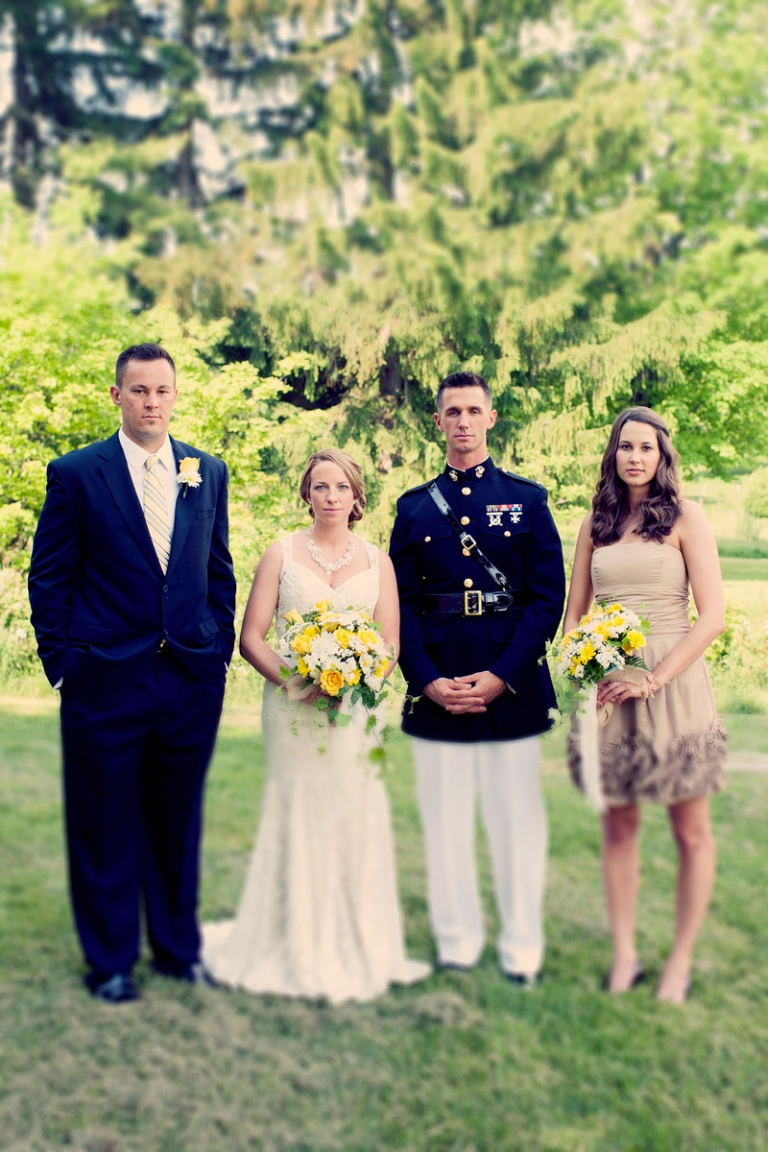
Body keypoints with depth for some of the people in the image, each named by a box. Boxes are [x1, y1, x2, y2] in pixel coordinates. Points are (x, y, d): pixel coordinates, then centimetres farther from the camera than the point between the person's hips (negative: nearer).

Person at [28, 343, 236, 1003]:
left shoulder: (209, 473, 8)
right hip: (107, 681, -3)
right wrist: (61, 664, -5)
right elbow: (49, 579, -1)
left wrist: (220, 651, 6)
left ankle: (179, 947, 32)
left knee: (179, 822, 15)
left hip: (192, 678, 3)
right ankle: (110, 961, 26)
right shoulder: (76, 474, -2)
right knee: (105, 826, 9)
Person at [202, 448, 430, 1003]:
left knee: (355, 820, 4)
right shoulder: (281, 554, 4)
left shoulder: (377, 561, 9)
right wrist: (291, 680, -16)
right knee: (298, 819, 0)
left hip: (356, 708, 2)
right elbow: (251, 638, 0)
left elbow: (391, 646, 7)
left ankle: (357, 951, 18)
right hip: (293, 708, -2)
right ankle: (296, 951, 14)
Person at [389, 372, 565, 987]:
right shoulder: (414, 507, 10)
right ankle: (456, 943, 23)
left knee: (517, 817, 5)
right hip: (436, 687, 2)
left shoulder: (528, 499, 5)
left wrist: (501, 676, -11)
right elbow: (402, 604, 5)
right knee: (445, 820, 8)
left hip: (511, 683, -1)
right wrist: (427, 680, -8)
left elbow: (549, 596, -2)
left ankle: (523, 948, 20)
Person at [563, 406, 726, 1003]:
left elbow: (713, 616, -8)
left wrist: (654, 679, -15)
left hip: (672, 683, -3)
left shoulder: (686, 517, -2)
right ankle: (624, 956, 21)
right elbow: (574, 615, 14)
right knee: (617, 826, 9)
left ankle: (680, 962, 20)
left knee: (691, 832, 5)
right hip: (607, 690, 3)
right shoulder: (596, 526, 10)